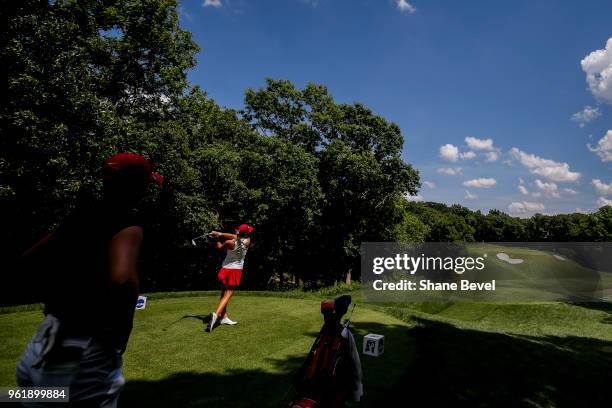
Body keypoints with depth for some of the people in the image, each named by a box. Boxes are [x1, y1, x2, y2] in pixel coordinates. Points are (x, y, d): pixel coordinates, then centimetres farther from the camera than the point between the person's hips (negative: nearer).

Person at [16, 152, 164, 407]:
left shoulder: (81, 215, 8)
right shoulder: (126, 222, -17)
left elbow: (30, 258, 20)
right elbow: (122, 280, -36)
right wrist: (120, 333, -18)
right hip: (85, 353, -8)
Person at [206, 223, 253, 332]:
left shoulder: (230, 243, -13)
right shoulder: (247, 242, -11)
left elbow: (220, 247, 6)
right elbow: (236, 237, 2)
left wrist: (218, 236, 21)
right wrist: (220, 234, -2)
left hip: (225, 269, 1)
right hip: (236, 270, -1)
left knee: (224, 294, 15)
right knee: (228, 295, -2)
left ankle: (224, 317, 16)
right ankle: (216, 314, -20)